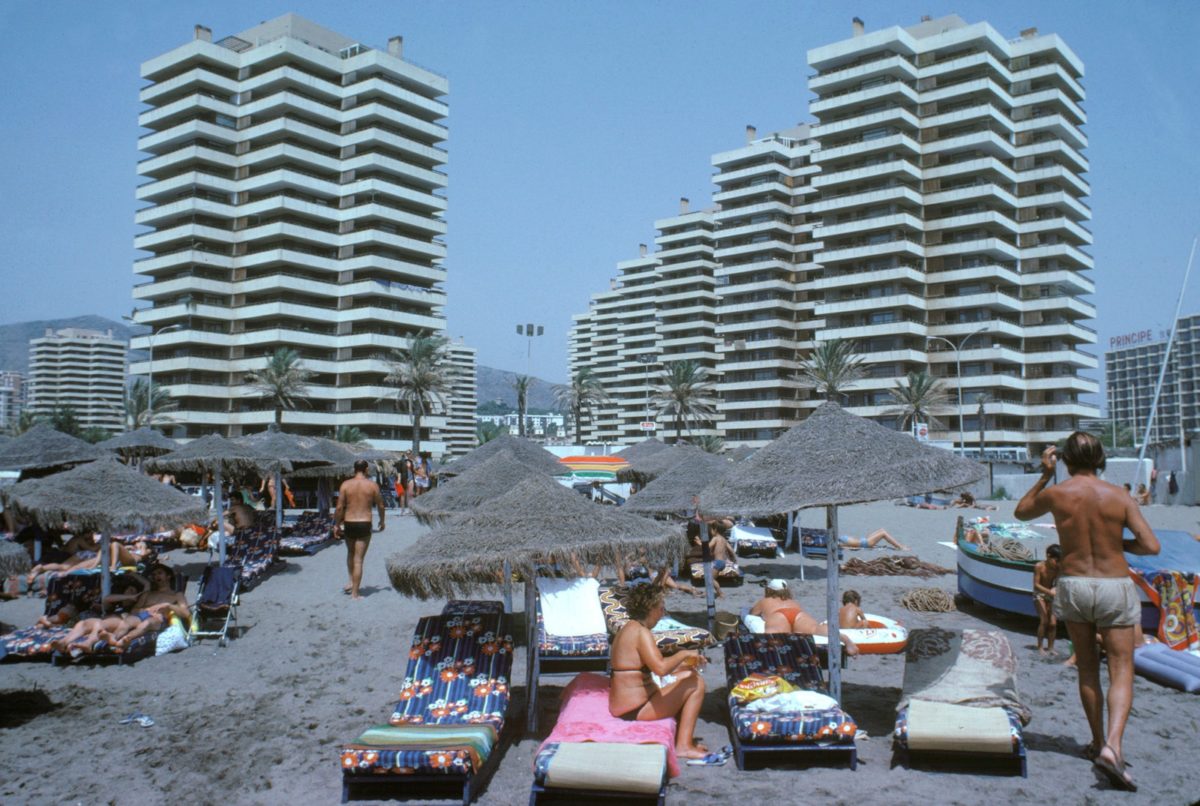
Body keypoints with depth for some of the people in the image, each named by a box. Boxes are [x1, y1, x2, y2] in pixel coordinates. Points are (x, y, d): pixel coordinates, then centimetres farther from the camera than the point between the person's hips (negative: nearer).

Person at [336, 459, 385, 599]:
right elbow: (380, 505, 4)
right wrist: (382, 521, 20)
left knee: (350, 553, 27)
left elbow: (340, 507, -5)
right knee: (358, 559, 1)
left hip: (349, 524, 2)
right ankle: (354, 593, 2)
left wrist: (337, 524, 7)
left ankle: (351, 582, 22)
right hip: (365, 524, -2)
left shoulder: (345, 484, -2)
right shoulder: (373, 485, -3)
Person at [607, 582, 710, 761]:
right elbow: (660, 668, -31)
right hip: (636, 710, -10)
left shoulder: (629, 629, 12)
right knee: (696, 683, -4)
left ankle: (681, 736, 18)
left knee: (686, 675, 21)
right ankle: (683, 745, -2)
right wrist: (684, 654, -16)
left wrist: (682, 663, 10)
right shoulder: (641, 632, -19)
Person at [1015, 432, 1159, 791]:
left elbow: (1021, 512, 14)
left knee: (1087, 667, 18)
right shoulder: (1120, 497, -8)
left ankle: (1098, 742, 27)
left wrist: (1044, 475, 14)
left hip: (1073, 585, 2)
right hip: (1115, 587, -2)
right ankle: (1112, 748, -14)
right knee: (1121, 671, 3)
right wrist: (1117, 543, 8)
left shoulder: (1055, 494, -6)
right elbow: (1151, 546, -10)